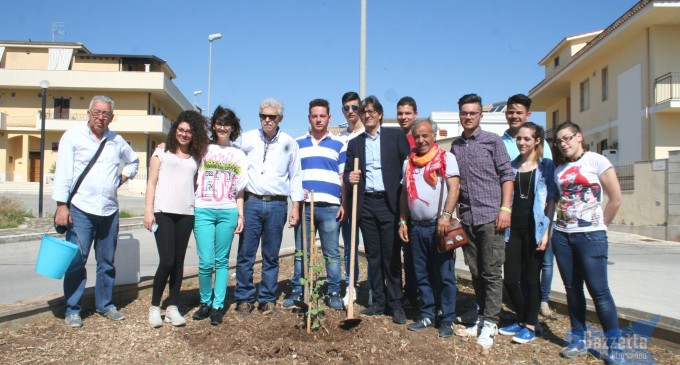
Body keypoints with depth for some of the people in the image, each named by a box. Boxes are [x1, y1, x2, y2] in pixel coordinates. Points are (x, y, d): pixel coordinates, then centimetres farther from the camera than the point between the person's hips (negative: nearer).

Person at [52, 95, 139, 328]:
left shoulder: (117, 141, 10)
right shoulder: (73, 136, -2)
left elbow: (133, 161, 28)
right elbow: (63, 172, -6)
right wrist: (61, 205, -12)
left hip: (110, 211, 4)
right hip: (81, 210, -4)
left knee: (107, 262, 12)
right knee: (76, 261, -3)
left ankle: (105, 305, 25)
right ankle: (72, 310, 10)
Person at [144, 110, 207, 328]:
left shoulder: (196, 158, 16)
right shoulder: (162, 152, 9)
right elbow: (151, 182, 4)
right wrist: (148, 210, -4)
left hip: (186, 214, 3)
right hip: (163, 212, -3)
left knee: (178, 262, 5)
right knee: (167, 261, -10)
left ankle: (172, 307, 14)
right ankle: (154, 307, 7)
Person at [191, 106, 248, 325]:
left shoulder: (239, 155, 14)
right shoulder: (203, 150, 8)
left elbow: (239, 189, 13)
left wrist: (241, 215, 9)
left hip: (228, 211, 2)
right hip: (203, 210, -2)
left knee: (222, 260, 4)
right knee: (206, 261, -6)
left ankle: (218, 306, 13)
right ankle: (205, 302, 15)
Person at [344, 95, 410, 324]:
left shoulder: (395, 136, 4)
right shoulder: (355, 143, 14)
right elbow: (348, 172, 15)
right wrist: (350, 177, -8)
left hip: (389, 203, -3)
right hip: (366, 204, 4)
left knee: (392, 256, -1)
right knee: (373, 256, 9)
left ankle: (396, 304, 9)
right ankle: (378, 302, 19)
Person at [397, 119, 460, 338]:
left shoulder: (446, 158, -1)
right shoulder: (409, 162, 14)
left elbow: (454, 188, -11)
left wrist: (446, 215, -22)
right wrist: (403, 221, 11)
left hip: (439, 226, -5)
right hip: (416, 227, 5)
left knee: (444, 275, 0)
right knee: (422, 276, 11)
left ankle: (447, 320, 10)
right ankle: (427, 316, 22)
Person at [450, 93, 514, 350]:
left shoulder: (493, 141, 2)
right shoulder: (455, 146, 14)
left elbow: (506, 175, -2)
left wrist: (505, 208, -11)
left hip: (490, 215, -4)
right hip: (466, 217, 5)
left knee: (491, 272, -2)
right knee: (476, 272, 11)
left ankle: (490, 324, 4)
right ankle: (482, 318, 21)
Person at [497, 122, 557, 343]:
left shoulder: (546, 166, 0)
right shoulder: (512, 167, 11)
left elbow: (551, 200, -4)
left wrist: (547, 231, -12)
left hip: (535, 229, -4)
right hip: (513, 228, 4)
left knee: (531, 279, 4)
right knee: (510, 279, 5)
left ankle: (530, 326, 18)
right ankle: (522, 320, 25)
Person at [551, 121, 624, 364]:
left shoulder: (596, 161, -2)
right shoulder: (559, 169, 12)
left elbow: (615, 200, -3)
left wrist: (599, 226, 0)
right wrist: (549, 229, 3)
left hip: (590, 236, -5)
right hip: (562, 236, 5)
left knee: (598, 290, -5)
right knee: (572, 289, 9)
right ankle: (578, 341, 17)